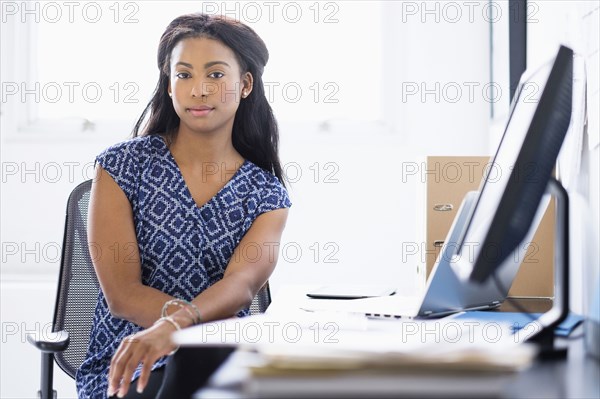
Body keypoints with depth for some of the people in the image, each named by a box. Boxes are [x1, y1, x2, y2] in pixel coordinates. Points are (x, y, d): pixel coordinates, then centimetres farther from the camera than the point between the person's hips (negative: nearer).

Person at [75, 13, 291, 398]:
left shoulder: (268, 194, 6)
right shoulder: (123, 165, 1)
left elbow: (243, 283, -14)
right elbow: (122, 294, -7)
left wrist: (173, 325, -36)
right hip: (128, 363, -2)